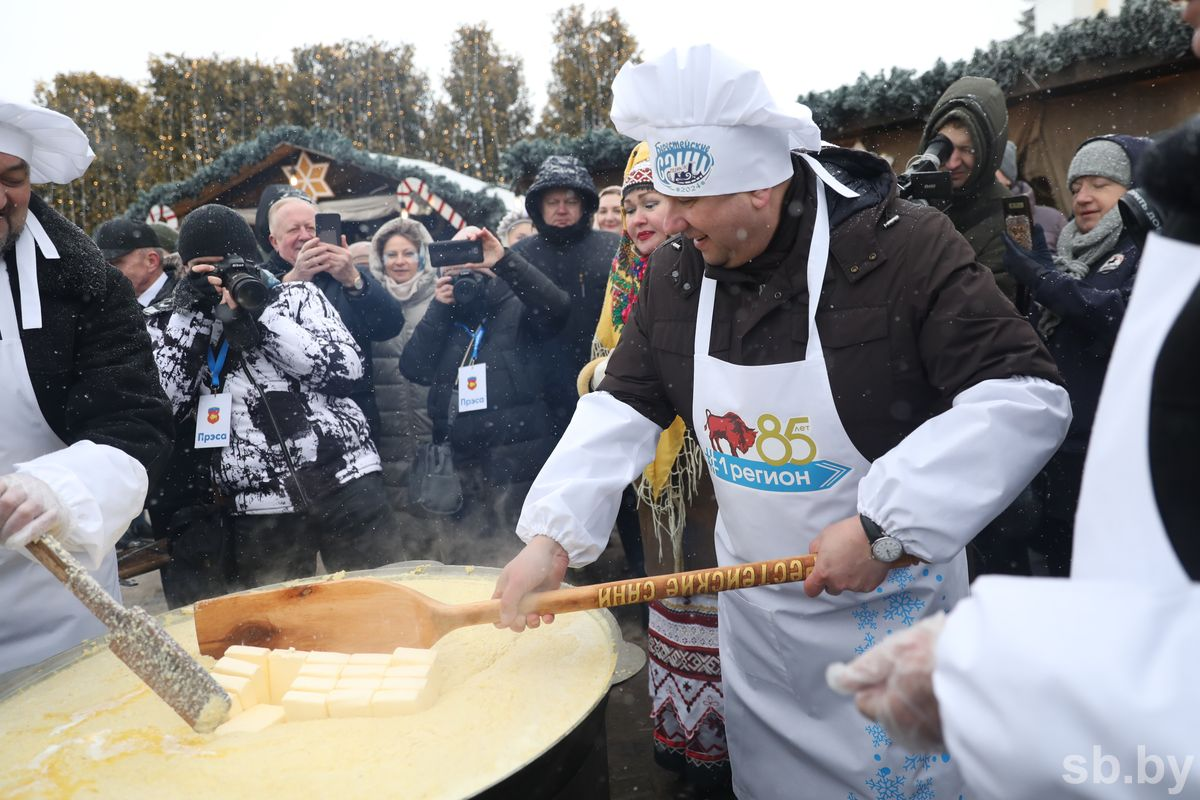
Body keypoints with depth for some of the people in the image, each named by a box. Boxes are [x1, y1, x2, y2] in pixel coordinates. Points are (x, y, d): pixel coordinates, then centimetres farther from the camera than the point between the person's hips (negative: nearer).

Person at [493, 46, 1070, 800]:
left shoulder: (905, 248, -20)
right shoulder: (675, 273, -4)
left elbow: (1028, 398, -22)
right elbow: (623, 407, 0)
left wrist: (883, 526, -27)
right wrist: (551, 535, -12)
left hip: (891, 605, -4)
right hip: (754, 604, 5)